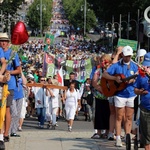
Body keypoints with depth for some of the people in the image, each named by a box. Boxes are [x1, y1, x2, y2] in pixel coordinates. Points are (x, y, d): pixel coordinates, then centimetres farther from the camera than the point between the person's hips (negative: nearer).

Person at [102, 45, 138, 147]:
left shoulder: (134, 66, 7)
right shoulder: (116, 65, -1)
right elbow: (104, 74, -4)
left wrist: (133, 80, -16)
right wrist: (115, 78, -18)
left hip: (131, 94, 3)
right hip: (120, 95, -2)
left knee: (129, 117, 6)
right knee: (119, 117, 0)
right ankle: (118, 139, 1)